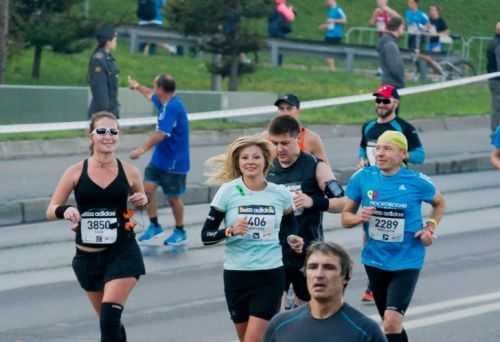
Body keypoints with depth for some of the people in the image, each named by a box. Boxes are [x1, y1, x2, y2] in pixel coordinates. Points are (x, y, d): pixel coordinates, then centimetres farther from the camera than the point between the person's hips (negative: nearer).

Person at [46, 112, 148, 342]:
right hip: (88, 255, 2)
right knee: (106, 320, 15)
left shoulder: (129, 172, -2)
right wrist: (64, 211, -22)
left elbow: (140, 201, 17)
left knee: (110, 316, -16)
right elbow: (51, 210, 0)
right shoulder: (76, 172, -3)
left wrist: (142, 202, -6)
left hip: (122, 252, -2)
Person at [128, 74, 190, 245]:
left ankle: (180, 231, 22)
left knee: (173, 197, 4)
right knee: (147, 188, 0)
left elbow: (161, 133, -31)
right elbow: (151, 96, 29)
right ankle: (154, 225, 14)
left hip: (174, 162, -8)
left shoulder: (173, 107, -25)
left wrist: (143, 149, -32)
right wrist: (138, 87, 45)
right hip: (159, 158, 8)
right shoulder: (164, 102, 4)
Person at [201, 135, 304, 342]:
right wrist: (230, 231, -22)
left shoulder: (280, 194, -1)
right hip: (236, 275, 1)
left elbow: (291, 222, 21)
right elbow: (206, 235, -4)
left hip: (270, 274, -1)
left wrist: (292, 238, 0)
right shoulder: (228, 192, -5)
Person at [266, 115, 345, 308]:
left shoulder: (315, 167, -6)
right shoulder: (267, 169, 4)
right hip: (275, 253, 2)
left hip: (307, 253, -2)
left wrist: (313, 201, -24)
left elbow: (343, 203, -11)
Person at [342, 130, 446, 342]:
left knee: (392, 324, -17)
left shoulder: (417, 182, -8)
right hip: (375, 260, 3)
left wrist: (430, 228, -4)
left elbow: (439, 204, 13)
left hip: (407, 263, -3)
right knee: (392, 324, 16)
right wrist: (359, 217, -18)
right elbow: (345, 217, 4)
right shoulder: (362, 178, -4)